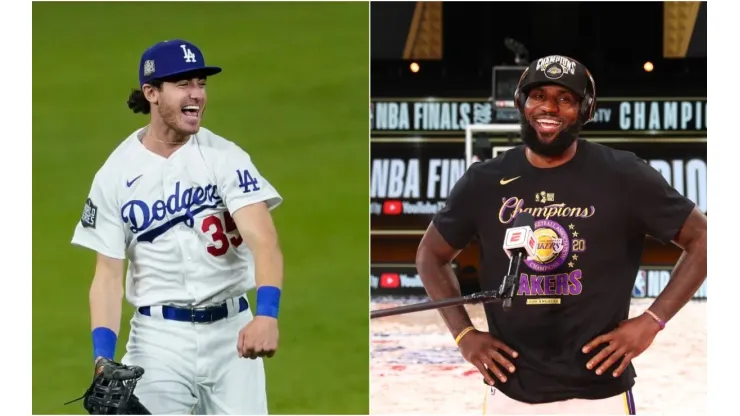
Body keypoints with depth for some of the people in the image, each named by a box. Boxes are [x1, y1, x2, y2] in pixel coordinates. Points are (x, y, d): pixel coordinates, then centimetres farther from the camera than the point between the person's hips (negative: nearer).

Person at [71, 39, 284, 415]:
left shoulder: (225, 158, -4)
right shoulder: (115, 174, -1)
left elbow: (263, 240, -17)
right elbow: (108, 274, -1)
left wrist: (266, 313, -35)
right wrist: (103, 355, -16)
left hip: (232, 331, 0)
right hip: (158, 337, 0)